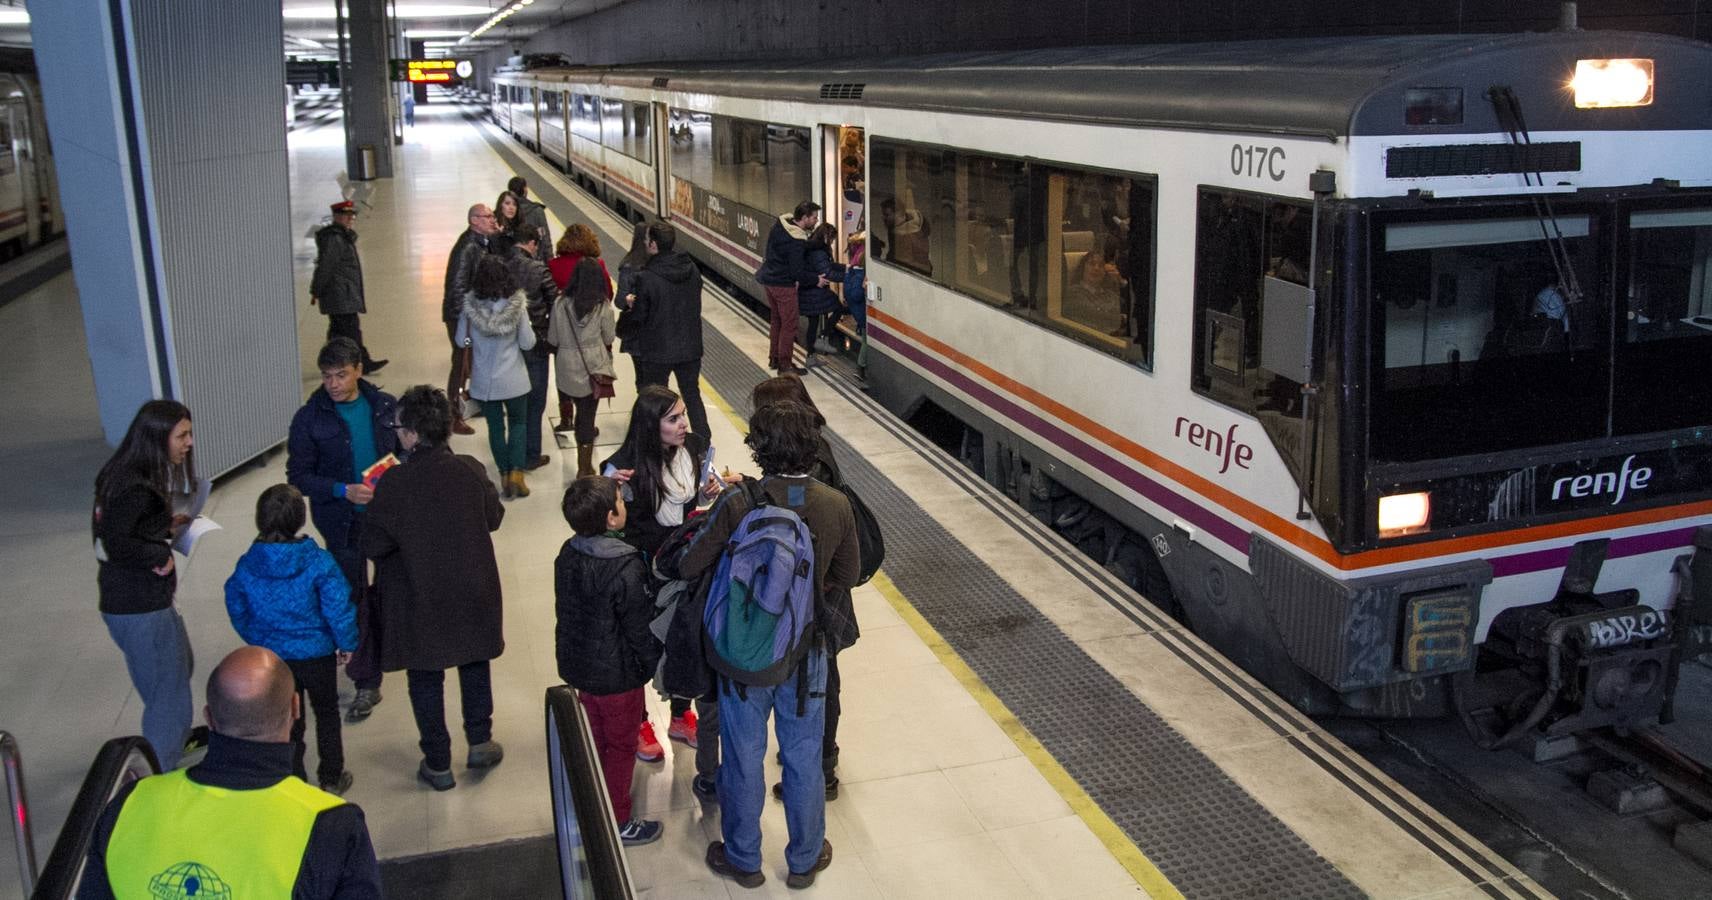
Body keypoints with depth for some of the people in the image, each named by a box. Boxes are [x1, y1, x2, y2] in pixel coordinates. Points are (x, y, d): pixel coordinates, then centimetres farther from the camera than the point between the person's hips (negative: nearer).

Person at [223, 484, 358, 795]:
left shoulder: (247, 565, -11)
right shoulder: (318, 562, -22)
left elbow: (237, 610, 2)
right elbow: (338, 609, -18)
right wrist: (347, 644, -2)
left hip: (271, 656, 3)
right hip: (317, 653, -2)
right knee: (327, 714, 18)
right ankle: (332, 778, 28)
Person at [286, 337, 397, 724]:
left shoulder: (385, 406, -3)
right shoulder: (310, 418, -9)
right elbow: (298, 476, -7)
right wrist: (343, 491, -22)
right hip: (343, 521, -2)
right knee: (354, 595, 2)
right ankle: (366, 682, 11)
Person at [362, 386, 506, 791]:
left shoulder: (393, 484, -22)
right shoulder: (470, 471, -14)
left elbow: (374, 546, -14)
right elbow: (494, 518, 1)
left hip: (420, 598, -2)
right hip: (473, 590, 2)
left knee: (425, 678, 14)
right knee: (475, 663, 25)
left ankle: (438, 764, 23)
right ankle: (480, 741, 32)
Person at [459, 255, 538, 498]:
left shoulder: (470, 305, -11)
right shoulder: (516, 306, -15)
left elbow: (461, 341, -1)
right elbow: (527, 343, -9)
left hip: (483, 381, 1)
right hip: (513, 380, -1)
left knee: (495, 426, 15)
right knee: (517, 423, 16)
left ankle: (505, 474, 21)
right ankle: (516, 473, 4)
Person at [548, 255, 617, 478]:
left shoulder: (560, 303, -8)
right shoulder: (603, 307, -12)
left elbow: (553, 340, -1)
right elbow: (609, 339, -1)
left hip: (566, 366, 1)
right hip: (593, 368, -1)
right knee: (587, 416, 4)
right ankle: (584, 468, 10)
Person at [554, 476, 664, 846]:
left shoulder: (568, 554, -7)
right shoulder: (625, 568, -29)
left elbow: (566, 609, 6)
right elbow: (640, 626, -20)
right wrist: (653, 663, -4)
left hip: (578, 662, 7)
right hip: (617, 673, -7)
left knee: (593, 738, 24)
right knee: (621, 746, 12)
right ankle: (617, 823, 25)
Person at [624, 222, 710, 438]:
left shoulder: (646, 278, -22)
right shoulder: (692, 269, -4)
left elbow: (639, 317, -14)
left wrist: (631, 303, 6)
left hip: (656, 351, -5)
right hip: (690, 347, 5)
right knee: (692, 396, 18)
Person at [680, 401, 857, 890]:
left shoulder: (737, 504, -23)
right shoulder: (836, 506, -15)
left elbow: (689, 566, -13)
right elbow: (846, 576, 0)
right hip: (806, 654, 2)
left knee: (744, 760, 17)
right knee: (804, 759, 19)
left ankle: (743, 860, 36)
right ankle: (804, 860, 37)